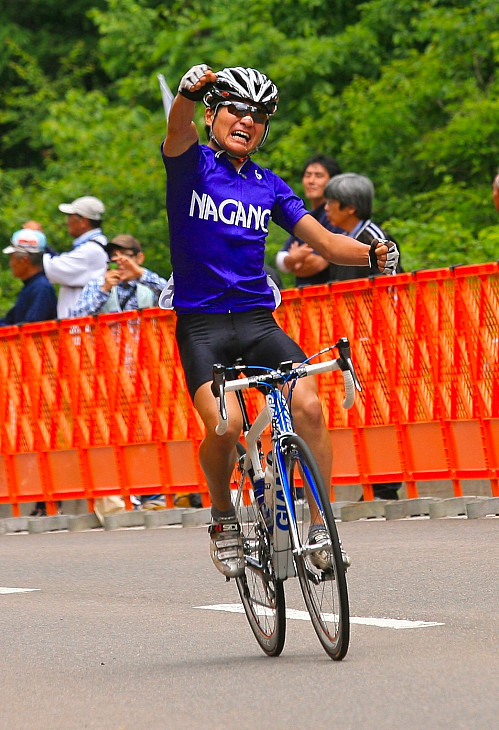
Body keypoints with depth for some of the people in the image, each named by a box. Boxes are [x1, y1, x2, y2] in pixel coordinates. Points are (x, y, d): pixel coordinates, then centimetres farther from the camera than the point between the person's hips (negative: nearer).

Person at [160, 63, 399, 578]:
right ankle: (222, 516, 4)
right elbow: (179, 130, -20)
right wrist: (191, 90, -44)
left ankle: (321, 528, -11)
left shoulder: (269, 187, 13)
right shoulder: (191, 164, 3)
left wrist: (372, 254, -15)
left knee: (308, 405, -21)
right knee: (225, 425, -25)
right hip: (201, 323, -3)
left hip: (258, 320, 3)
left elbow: (324, 241, 7)